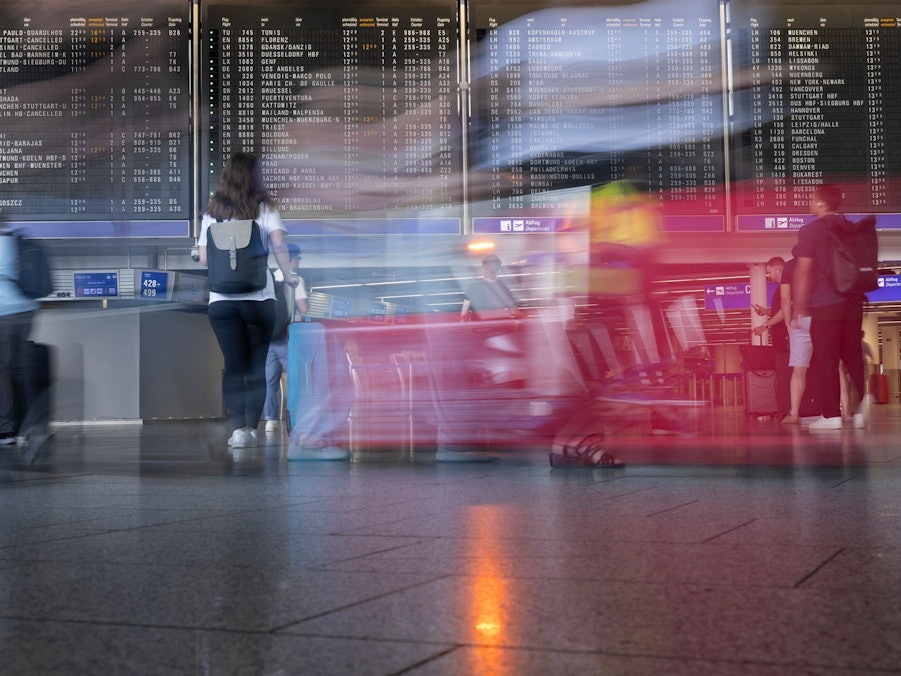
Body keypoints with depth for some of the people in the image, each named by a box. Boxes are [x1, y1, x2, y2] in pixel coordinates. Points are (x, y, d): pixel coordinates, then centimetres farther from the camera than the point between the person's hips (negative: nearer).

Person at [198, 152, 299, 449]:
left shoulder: (211, 212, 7)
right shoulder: (264, 208, 2)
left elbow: (203, 258, 4)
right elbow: (278, 243, -13)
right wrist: (288, 275, -1)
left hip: (221, 299, 1)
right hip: (258, 297, -1)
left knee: (233, 365, 4)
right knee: (257, 366, 8)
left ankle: (238, 428, -4)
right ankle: (252, 427, 6)